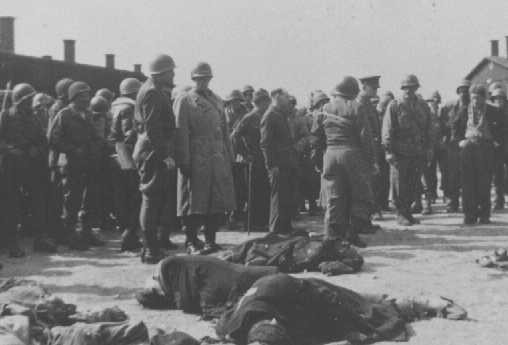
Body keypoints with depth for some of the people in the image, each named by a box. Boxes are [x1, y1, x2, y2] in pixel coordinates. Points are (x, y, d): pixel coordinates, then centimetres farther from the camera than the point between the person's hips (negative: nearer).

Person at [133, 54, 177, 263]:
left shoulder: (156, 90, 18)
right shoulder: (152, 93, -14)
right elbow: (152, 129, -21)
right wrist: (165, 155, -22)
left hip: (154, 154, 10)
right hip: (153, 152, -10)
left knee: (157, 199, 13)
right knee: (152, 200, -7)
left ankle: (150, 248, 19)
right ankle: (151, 251, -3)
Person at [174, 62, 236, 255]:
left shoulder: (217, 101, 18)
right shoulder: (184, 101, -1)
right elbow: (180, 132, -8)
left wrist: (229, 156, 12)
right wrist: (184, 161, -15)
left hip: (218, 160, 6)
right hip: (195, 160, -6)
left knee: (218, 203, 6)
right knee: (194, 203, -1)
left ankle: (211, 240, 17)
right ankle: (191, 242, 8)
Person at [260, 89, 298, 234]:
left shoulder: (282, 115, 19)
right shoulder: (270, 116, -10)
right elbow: (265, 143, -15)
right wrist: (272, 165, -19)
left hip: (288, 166, 9)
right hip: (278, 166, -9)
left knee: (290, 200, 11)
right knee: (279, 200, -4)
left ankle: (286, 228, 20)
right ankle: (276, 231, 3)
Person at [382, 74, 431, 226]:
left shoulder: (423, 107, 12)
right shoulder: (394, 106, -2)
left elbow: (427, 130, 17)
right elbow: (387, 130, -6)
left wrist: (428, 148, 9)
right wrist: (389, 151, -13)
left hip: (418, 153, 4)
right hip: (400, 153, -4)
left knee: (413, 185, 7)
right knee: (399, 184, 0)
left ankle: (407, 211, 20)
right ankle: (400, 214, 9)